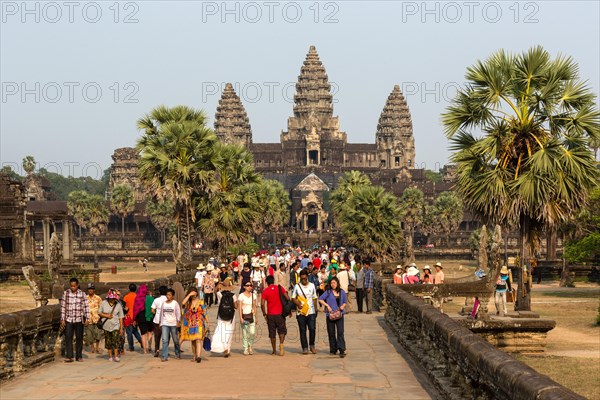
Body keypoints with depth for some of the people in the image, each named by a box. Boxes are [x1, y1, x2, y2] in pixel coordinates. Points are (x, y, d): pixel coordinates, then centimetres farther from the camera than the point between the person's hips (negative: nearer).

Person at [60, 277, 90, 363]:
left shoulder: (82, 293, 1)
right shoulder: (65, 293, 1)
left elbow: (86, 306, 3)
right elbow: (63, 306, 3)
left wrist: (87, 318, -4)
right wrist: (62, 319, 0)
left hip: (79, 319, 0)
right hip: (68, 319, 0)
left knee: (79, 338, 6)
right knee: (68, 337, -6)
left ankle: (79, 356, 15)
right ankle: (69, 356, -4)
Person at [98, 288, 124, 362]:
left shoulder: (118, 305, -1)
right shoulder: (104, 303, -1)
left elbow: (120, 317, 3)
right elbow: (99, 312, 5)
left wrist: (121, 328, 2)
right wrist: (106, 316, -12)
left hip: (115, 325, -1)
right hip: (106, 325, 1)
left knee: (116, 339, -14)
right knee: (108, 341, 6)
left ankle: (116, 356, -8)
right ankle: (110, 356, 18)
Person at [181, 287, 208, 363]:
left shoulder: (201, 302, 4)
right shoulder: (188, 302, 8)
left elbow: (205, 313, 5)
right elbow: (183, 303, -17)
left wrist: (207, 323, 1)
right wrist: (189, 295, -14)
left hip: (199, 323, -3)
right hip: (190, 324, 3)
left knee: (198, 339, -16)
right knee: (192, 340, 9)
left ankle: (199, 356, -27)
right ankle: (194, 356, 19)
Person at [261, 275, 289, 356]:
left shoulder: (265, 291, -3)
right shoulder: (280, 288, 0)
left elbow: (262, 304, -9)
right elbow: (287, 298, -5)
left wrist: (264, 313, 4)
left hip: (270, 315, 0)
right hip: (279, 313, 0)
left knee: (272, 333, 9)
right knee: (282, 330, 10)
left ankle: (274, 350, 12)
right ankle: (281, 344, -16)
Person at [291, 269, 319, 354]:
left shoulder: (312, 286, 8)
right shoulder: (297, 286, 2)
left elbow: (314, 298, 14)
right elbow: (293, 298, 6)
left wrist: (316, 310, 11)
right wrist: (298, 304, -12)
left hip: (311, 312, 1)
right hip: (301, 312, -1)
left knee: (312, 328, -9)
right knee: (302, 330, 2)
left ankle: (312, 345, 10)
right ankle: (305, 348, 9)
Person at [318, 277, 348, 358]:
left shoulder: (342, 292, 6)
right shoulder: (328, 292, 1)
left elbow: (345, 302, 15)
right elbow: (320, 299, -3)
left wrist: (343, 306, -6)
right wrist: (327, 306, -11)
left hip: (339, 314, 0)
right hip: (330, 315, 0)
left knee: (340, 332, -9)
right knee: (331, 333, 6)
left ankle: (342, 350, -11)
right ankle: (333, 350, 18)